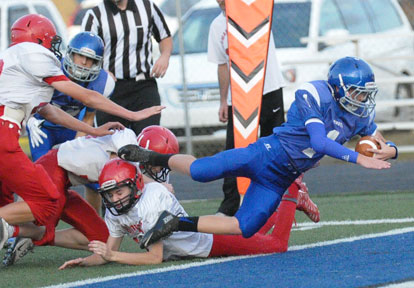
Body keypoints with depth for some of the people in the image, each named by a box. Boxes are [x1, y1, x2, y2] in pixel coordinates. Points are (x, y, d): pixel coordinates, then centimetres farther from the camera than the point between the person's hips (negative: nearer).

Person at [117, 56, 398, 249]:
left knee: (242, 228, -4)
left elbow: (384, 144, 14)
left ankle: (178, 224, 9)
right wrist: (359, 159, -28)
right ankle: (154, 158, 11)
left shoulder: (360, 114, 6)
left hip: (279, 180, 7)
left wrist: (388, 151, -11)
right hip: (268, 153, -7)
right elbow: (319, 142, -25)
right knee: (201, 171, -20)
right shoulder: (315, 96, -17)